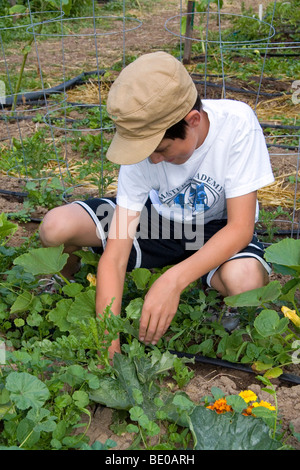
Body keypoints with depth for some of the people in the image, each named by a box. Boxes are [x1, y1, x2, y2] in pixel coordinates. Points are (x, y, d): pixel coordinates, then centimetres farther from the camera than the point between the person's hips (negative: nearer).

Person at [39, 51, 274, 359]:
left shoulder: (236, 123, -28)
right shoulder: (144, 147, -23)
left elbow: (241, 226, -27)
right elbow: (114, 258, -25)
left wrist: (174, 280, -40)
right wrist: (109, 343, -33)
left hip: (217, 229, -1)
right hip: (156, 216, 1)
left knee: (246, 279, -39)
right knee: (55, 227, -21)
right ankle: (65, 284, 14)